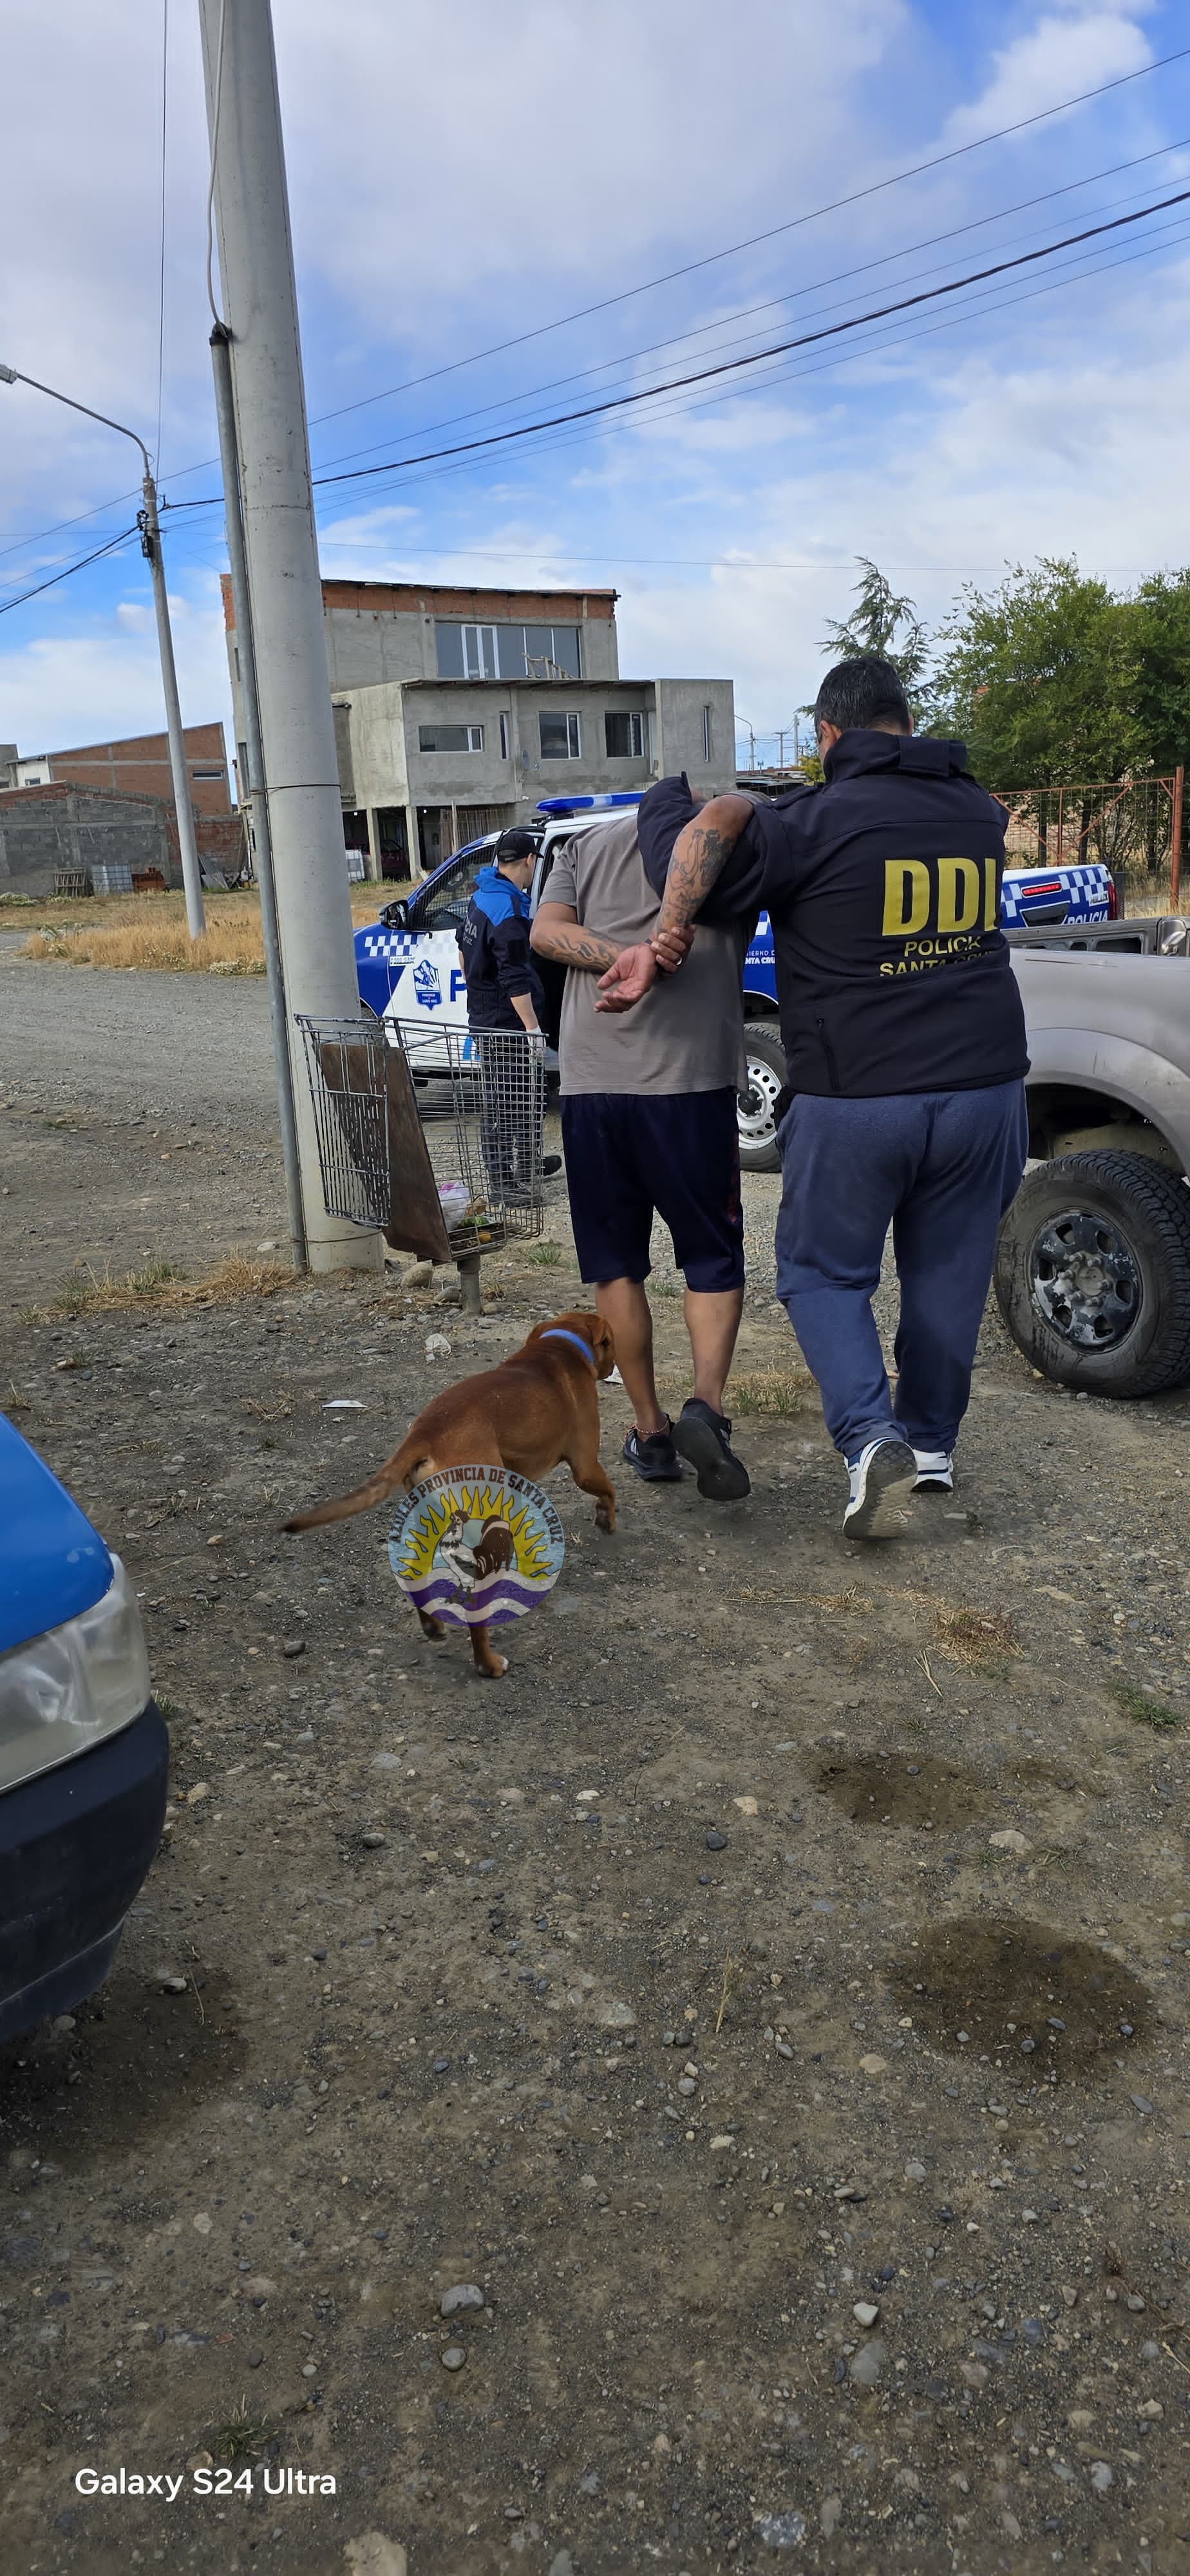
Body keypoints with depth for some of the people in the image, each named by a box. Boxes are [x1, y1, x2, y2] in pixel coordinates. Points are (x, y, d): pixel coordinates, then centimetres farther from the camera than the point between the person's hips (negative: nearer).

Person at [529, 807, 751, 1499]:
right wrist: (663, 948, -21)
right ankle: (706, 1405, -10)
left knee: (616, 1266, 13)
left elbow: (548, 931, 2)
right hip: (692, 1080, -2)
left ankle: (651, 1431, 17)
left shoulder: (586, 846, 21)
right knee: (714, 1260, 10)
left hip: (591, 1082, 2)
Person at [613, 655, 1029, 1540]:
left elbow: (702, 840, -18)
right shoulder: (980, 815, 10)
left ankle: (871, 1435, -6)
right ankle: (932, 1441, 29)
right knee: (948, 1272, 18)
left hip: (855, 1102, -4)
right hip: (983, 1091, 5)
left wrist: (664, 942, -1)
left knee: (824, 1273, 11)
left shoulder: (818, 821, -10)